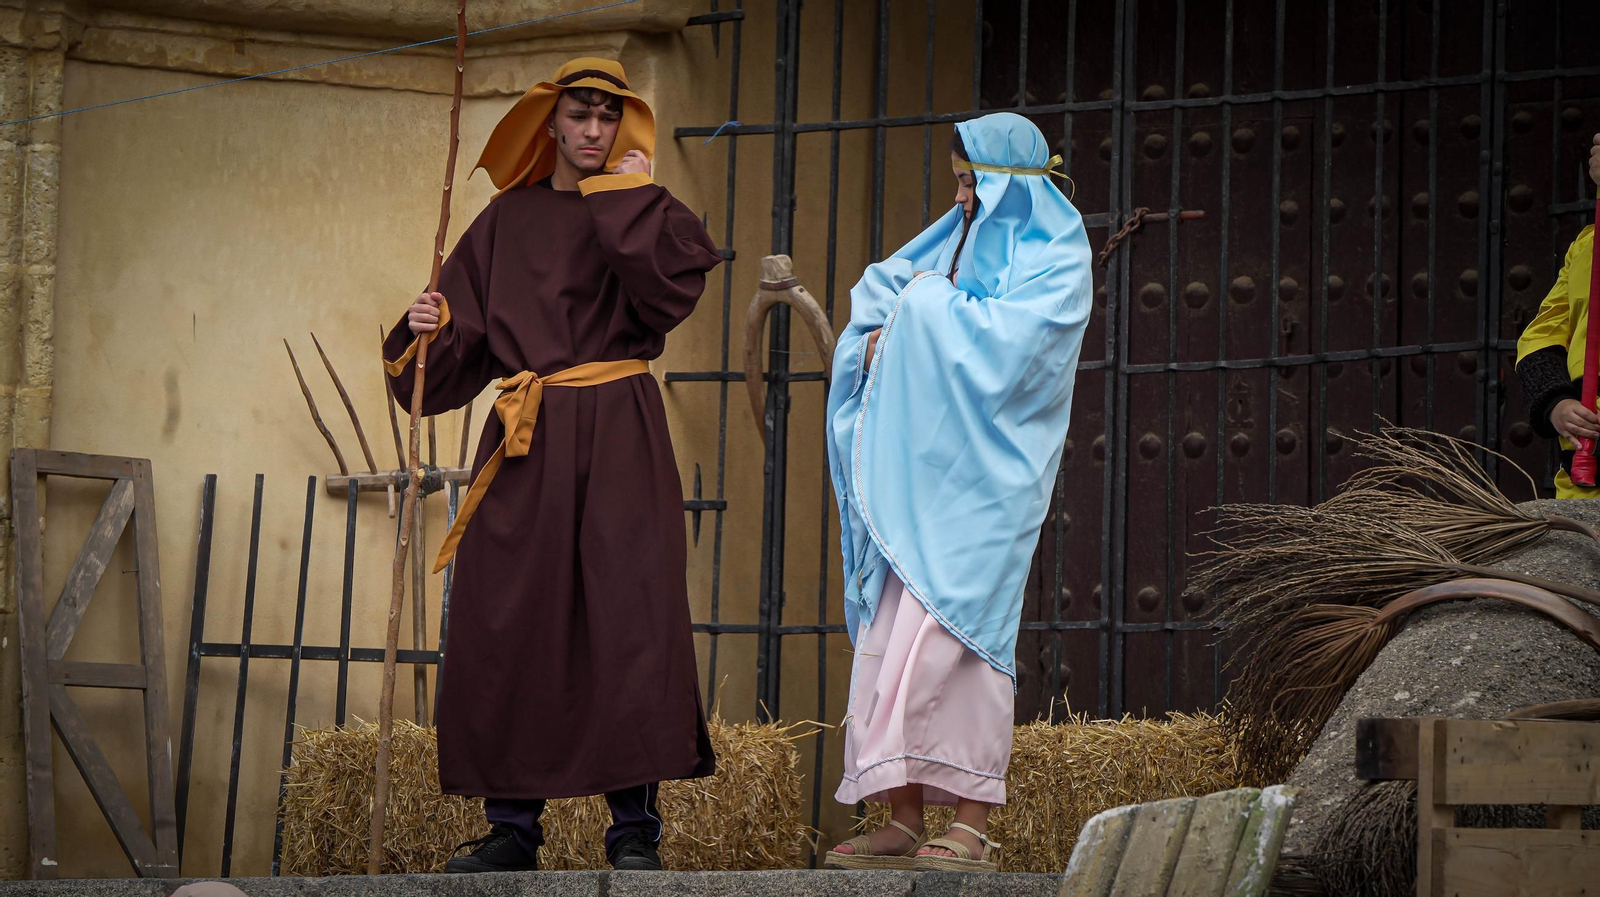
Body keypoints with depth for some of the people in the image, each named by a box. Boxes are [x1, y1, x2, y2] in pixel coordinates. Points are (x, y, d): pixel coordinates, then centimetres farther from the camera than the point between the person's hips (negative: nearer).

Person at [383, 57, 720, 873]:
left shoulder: (643, 214, 8)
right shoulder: (509, 220, 13)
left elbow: (672, 286, -15)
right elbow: (463, 344, 10)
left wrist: (627, 197, -7)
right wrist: (427, 330, -10)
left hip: (618, 435, -2)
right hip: (525, 441, 2)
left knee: (630, 613, -11)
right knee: (507, 623, -2)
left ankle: (634, 829, -9)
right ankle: (512, 828, 4)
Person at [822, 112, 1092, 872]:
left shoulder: (1055, 260, -3)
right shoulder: (962, 239, 19)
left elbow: (1004, 340, -17)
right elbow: (882, 286, 23)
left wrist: (930, 301, -5)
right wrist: (880, 335, 1)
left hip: (981, 474, -7)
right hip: (918, 465, 7)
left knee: (945, 634, -16)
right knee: (893, 636, 0)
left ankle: (971, 827, -15)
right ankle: (903, 821, 2)